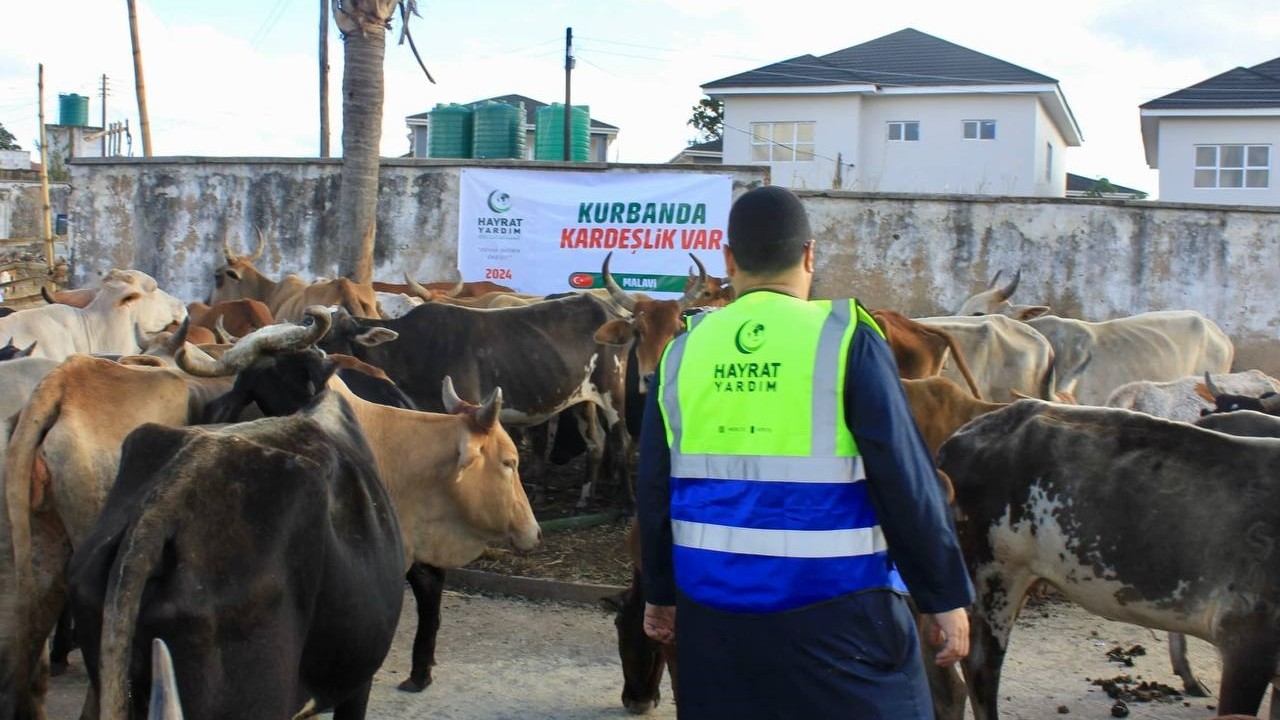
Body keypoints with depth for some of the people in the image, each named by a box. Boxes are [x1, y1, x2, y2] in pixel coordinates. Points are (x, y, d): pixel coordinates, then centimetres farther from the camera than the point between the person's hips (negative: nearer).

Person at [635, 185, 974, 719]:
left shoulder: (683, 350, 2)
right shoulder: (846, 339, -9)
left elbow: (654, 490, 7)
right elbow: (907, 482, -10)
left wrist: (660, 593, 20)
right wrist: (945, 596, -1)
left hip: (714, 607, 4)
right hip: (834, 608, -4)